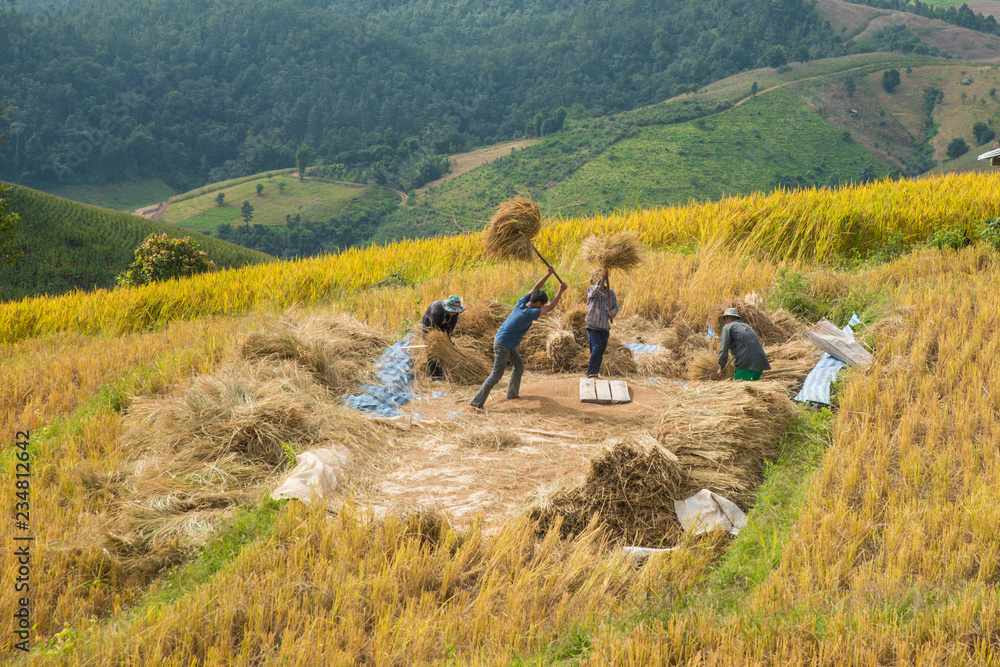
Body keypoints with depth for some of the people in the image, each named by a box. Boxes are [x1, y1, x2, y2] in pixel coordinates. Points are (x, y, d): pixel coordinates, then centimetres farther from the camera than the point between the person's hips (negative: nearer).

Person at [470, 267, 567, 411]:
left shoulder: (521, 303, -3)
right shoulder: (530, 313, -24)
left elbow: (535, 288, 6)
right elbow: (550, 307, -16)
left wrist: (549, 274, -1)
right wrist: (560, 291, -5)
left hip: (508, 345, 10)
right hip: (503, 346, -10)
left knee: (519, 365, 22)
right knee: (496, 376, -5)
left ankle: (512, 394, 35)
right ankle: (476, 402, -3)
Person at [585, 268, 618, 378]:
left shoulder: (610, 292, 12)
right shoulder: (591, 289, 0)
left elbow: (615, 306, 13)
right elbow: (595, 292, -23)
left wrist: (613, 312, -11)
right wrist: (602, 278, -35)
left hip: (605, 326, 4)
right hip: (593, 325, -4)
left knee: (601, 351, 7)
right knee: (596, 348, -17)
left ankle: (595, 373, 20)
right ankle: (591, 373, -13)